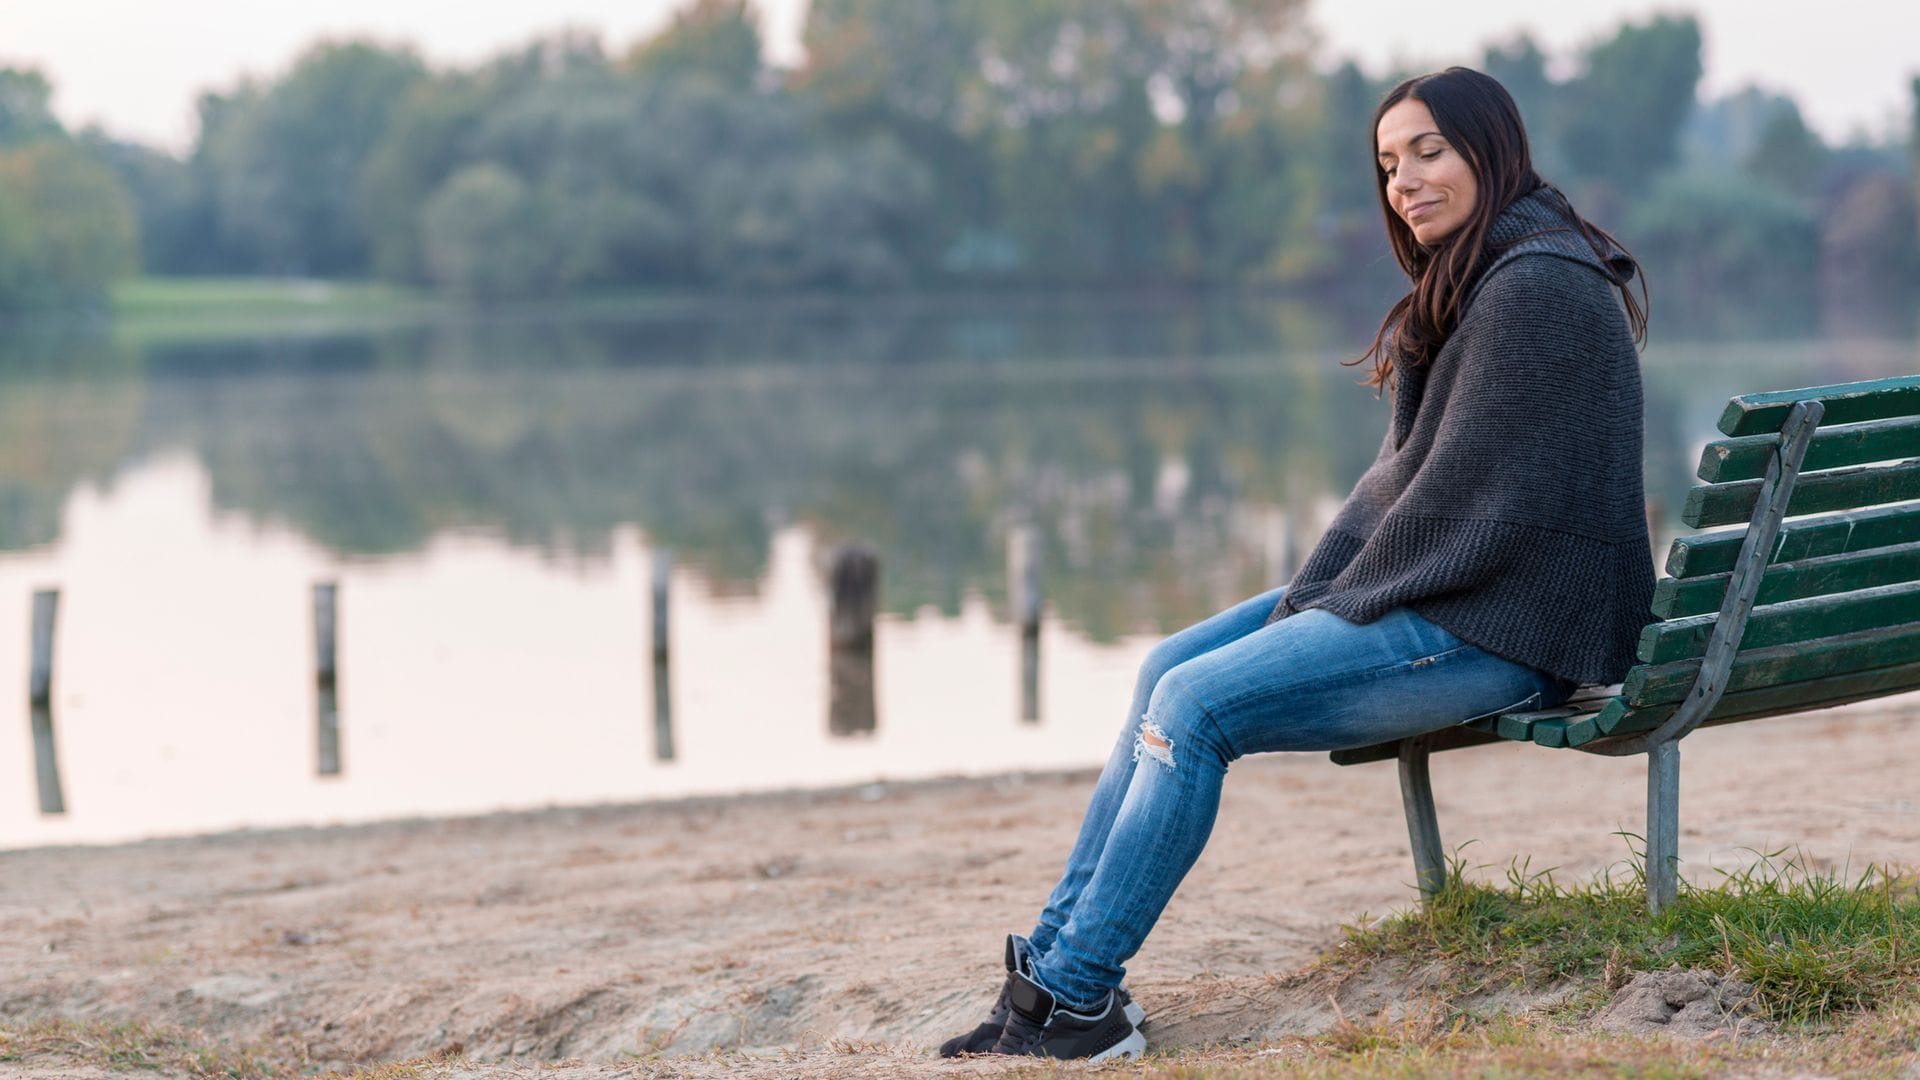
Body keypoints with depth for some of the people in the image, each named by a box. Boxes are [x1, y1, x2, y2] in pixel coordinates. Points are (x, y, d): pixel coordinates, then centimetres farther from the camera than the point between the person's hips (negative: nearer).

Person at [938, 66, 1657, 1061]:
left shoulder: (1537, 289, -17)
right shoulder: (1474, 284, 16)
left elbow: (1465, 495, -20)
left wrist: (1338, 609, -11)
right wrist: (1309, 596, 1)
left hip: (1499, 628, -10)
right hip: (1429, 586, 10)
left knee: (1196, 705, -17)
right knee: (1167, 669, 5)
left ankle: (1073, 997, -8)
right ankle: (1057, 950, 8)